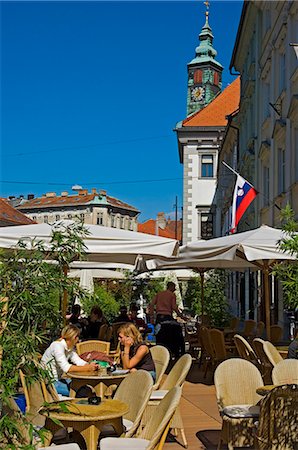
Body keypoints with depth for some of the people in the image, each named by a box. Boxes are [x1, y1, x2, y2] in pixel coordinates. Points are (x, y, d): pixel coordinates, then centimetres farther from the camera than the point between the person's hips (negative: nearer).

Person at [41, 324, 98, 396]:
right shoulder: (57, 346, -21)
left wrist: (90, 365, -23)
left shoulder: (70, 348, 8)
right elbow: (66, 368, -30)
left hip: (57, 379, 9)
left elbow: (79, 361, -3)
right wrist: (87, 368, -30)